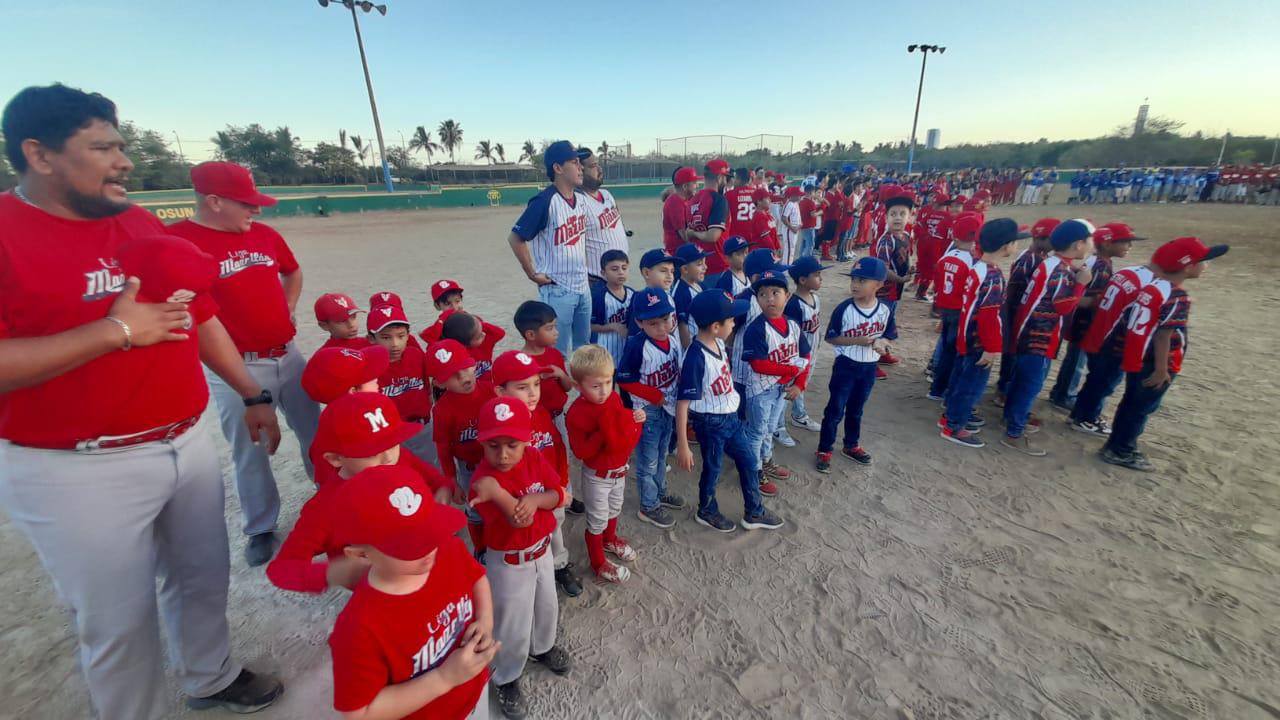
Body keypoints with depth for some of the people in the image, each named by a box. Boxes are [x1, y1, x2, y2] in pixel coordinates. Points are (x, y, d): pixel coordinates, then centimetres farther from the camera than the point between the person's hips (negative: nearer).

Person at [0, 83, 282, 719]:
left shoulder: (145, 227, 8)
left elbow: (201, 314, 12)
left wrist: (253, 396, 10)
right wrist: (115, 330, -22)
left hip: (189, 444, 6)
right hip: (79, 472, -6)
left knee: (204, 575, 20)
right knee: (119, 620, 9)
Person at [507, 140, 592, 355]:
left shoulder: (581, 198, 6)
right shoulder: (544, 201, -17)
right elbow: (516, 238, -13)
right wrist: (532, 274, -10)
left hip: (582, 286, 7)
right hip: (557, 290, -7)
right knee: (557, 353, 1)